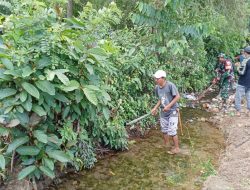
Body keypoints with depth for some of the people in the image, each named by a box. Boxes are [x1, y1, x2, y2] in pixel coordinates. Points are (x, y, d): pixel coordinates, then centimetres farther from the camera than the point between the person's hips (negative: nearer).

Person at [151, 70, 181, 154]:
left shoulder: (170, 85, -20)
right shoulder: (157, 88, 0)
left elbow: (177, 97, -16)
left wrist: (169, 106, -22)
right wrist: (155, 108, 3)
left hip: (172, 111, -6)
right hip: (163, 112, 6)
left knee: (172, 131, -3)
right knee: (164, 130, 16)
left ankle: (176, 148, 16)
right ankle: (166, 145, 36)